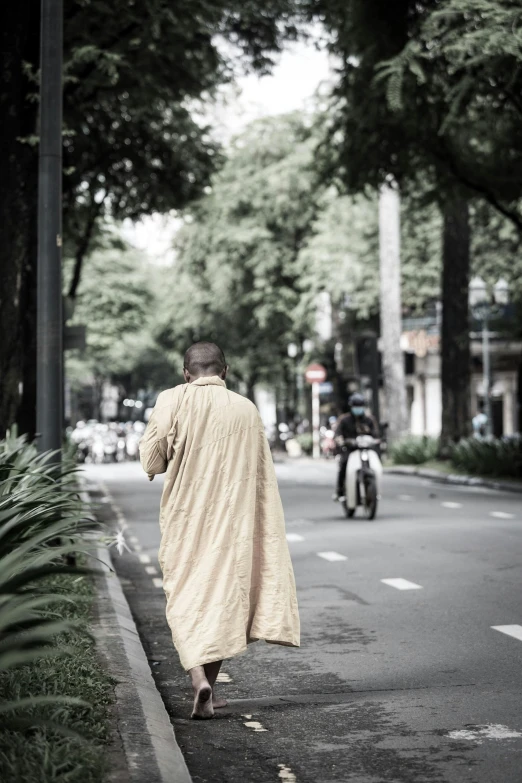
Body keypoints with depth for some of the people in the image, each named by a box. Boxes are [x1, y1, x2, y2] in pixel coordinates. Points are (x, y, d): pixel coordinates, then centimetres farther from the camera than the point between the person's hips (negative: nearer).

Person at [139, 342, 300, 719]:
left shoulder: (173, 400, -7)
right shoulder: (246, 409, 1)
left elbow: (152, 459, -8)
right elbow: (263, 479, 5)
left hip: (185, 519, -2)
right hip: (233, 520, 2)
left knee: (187, 601, 5)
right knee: (225, 596, 13)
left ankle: (199, 679, -16)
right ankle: (210, 690, 17)